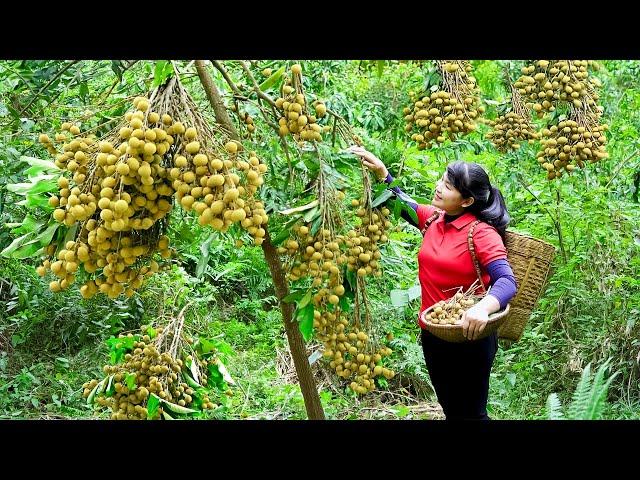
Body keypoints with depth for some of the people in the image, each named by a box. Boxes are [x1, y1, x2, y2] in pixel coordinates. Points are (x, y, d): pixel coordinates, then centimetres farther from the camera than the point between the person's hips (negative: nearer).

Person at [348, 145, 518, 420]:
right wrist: (381, 172, 3)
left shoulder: (481, 232, -18)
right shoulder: (433, 219, 2)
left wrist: (483, 307, -49)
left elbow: (507, 281, -29)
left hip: (468, 338, -7)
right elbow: (402, 203, 19)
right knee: (450, 409, 21)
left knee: (470, 413, 6)